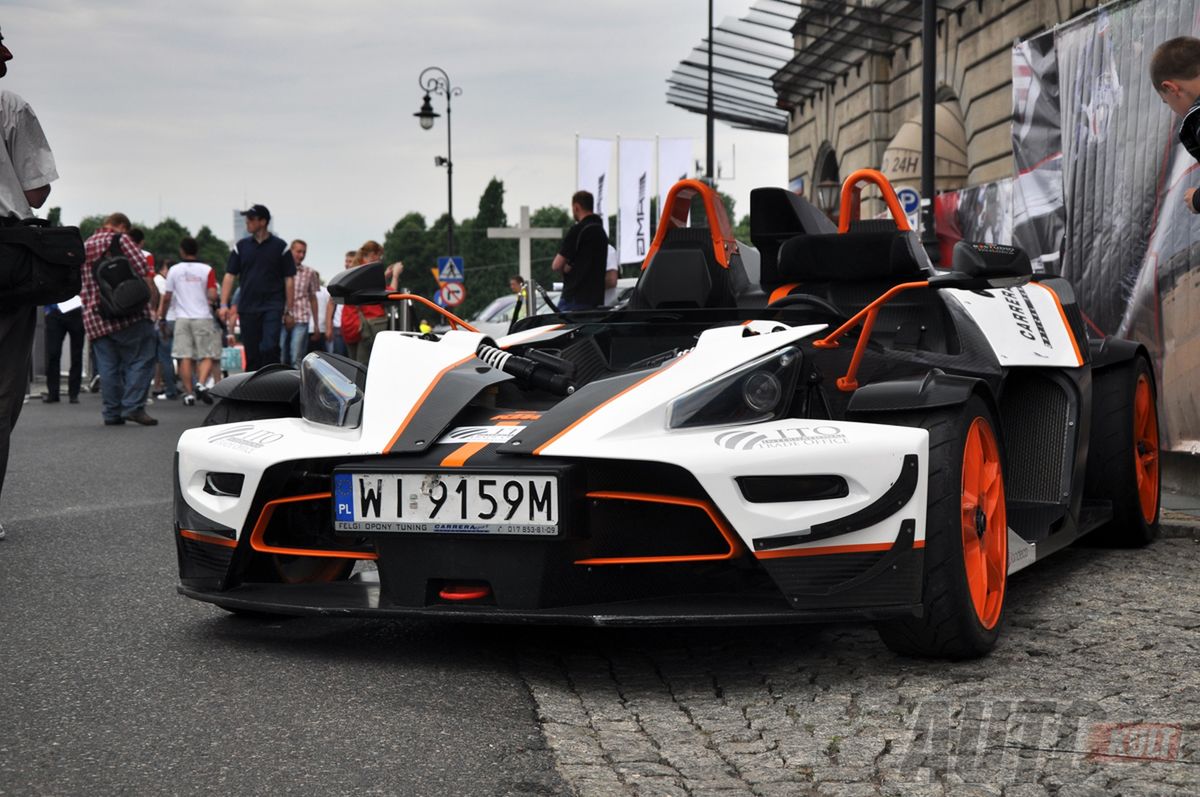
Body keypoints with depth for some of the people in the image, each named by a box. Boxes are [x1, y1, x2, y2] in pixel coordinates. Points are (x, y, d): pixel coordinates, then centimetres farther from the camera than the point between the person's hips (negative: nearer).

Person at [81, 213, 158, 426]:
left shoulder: (84, 247, 19)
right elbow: (144, 273, -7)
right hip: (130, 313, -6)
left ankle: (112, 412, 6)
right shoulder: (121, 239, 0)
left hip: (95, 318, 6)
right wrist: (153, 303, -3)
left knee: (108, 366, 8)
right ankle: (133, 406, -12)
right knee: (140, 360, -3)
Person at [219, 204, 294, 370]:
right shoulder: (242, 246, 9)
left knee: (269, 347, -19)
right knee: (251, 354, 6)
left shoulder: (280, 246, 2)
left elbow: (289, 279, 4)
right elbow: (229, 276, 8)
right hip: (247, 308, 3)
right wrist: (224, 304, -2)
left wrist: (288, 310, 0)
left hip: (273, 307, -3)